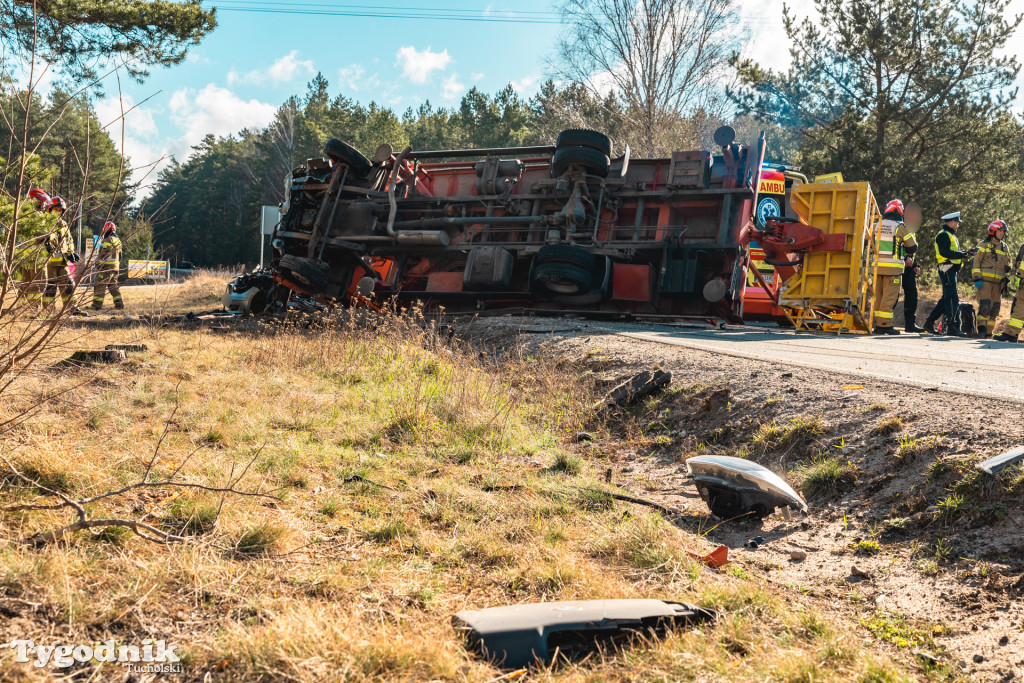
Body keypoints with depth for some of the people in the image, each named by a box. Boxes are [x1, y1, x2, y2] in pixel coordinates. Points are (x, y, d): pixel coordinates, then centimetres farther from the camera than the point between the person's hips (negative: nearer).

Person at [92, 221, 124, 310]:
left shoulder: (108, 239, -11)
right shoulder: (118, 240, 16)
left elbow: (103, 254, -15)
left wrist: (98, 264, -11)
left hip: (107, 266, -9)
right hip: (116, 266, 9)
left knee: (100, 285, -5)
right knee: (113, 285, 15)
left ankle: (97, 305, -6)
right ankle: (119, 303, 10)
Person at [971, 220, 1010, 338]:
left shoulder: (1004, 248, 19)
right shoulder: (984, 245, 1)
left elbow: (1007, 265, 26)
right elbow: (976, 262, -4)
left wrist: (1006, 279, 14)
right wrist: (977, 278, -12)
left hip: (998, 282, 5)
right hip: (985, 280, -5)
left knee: (995, 307, 3)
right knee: (985, 305, -15)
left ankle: (988, 331, 9)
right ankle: (981, 328, -9)